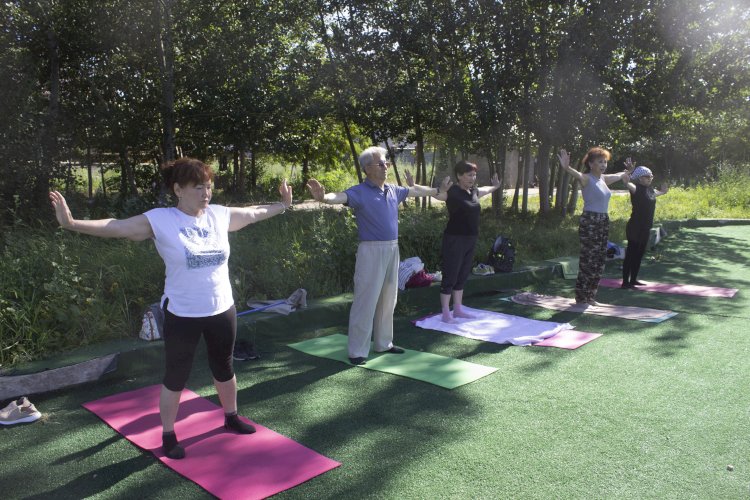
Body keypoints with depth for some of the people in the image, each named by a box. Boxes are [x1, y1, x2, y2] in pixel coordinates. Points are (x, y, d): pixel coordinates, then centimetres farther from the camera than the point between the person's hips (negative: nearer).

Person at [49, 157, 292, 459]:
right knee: (175, 378, 12)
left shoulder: (220, 215, -2)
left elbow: (254, 213, 13)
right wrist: (72, 223, -31)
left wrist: (283, 205, 24)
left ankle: (231, 418, 45)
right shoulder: (159, 220, -14)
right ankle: (168, 436, 32)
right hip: (182, 315, -4)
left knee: (224, 368, 22)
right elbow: (117, 227, -19)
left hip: (222, 310, 4)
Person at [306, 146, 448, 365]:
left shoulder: (393, 190, 11)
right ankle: (357, 351, 5)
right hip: (371, 250, -7)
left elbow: (415, 190, 28)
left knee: (388, 301, 16)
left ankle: (383, 343, 30)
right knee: (365, 302, -4)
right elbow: (340, 197, -30)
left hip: (392, 249, 7)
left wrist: (435, 190, 42)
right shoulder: (359, 192, -11)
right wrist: (323, 197, -52)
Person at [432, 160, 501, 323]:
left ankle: (458, 309, 26)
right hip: (455, 240, -8)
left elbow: (485, 190, 32)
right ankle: (445, 313, 5)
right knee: (450, 276, -2)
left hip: (470, 240, 8)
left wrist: (495, 186, 52)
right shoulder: (451, 191, -14)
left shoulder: (474, 191, 10)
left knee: (462, 276, 15)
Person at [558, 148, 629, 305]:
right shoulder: (587, 178, -10)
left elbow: (619, 175, 35)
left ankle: (590, 297, 21)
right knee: (588, 261, -6)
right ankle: (581, 298, 4)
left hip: (604, 222, 8)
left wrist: (625, 173, 51)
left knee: (600, 262, 11)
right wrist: (567, 167, -51)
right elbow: (577, 174, -32)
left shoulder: (604, 178, 13)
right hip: (589, 222, -8)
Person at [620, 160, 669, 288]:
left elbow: (663, 191, 36)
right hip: (635, 227, -8)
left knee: (639, 254, 13)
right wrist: (629, 171, -46)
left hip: (646, 228, 8)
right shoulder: (636, 189, -12)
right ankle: (625, 281, 0)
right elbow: (627, 183, -35)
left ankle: (633, 280, 23)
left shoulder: (650, 190, 12)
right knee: (630, 254, -4)